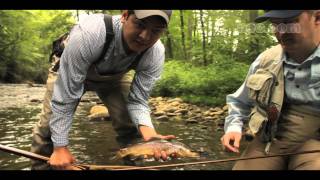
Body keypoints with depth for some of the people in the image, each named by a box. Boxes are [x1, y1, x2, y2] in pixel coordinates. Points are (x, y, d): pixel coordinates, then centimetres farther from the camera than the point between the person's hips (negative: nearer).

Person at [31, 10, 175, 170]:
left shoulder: (155, 54, -30)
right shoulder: (88, 34, -43)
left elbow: (137, 100, -23)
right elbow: (65, 97, -35)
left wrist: (149, 132, -44)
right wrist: (60, 147, -30)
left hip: (113, 77, 3)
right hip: (68, 72, -2)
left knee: (131, 125, -11)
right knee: (49, 125, -9)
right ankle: (41, 166, 18)